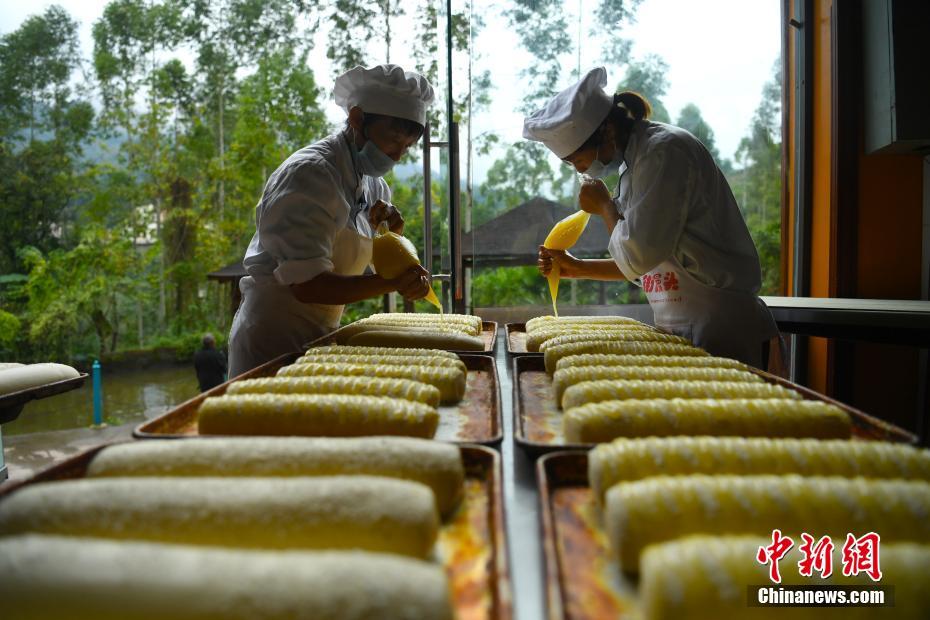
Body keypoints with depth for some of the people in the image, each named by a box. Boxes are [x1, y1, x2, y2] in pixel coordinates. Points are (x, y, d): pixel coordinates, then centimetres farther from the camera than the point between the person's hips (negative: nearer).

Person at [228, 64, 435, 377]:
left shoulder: (372, 183, 8)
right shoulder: (308, 174, -19)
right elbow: (307, 285, -26)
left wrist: (391, 225, -5)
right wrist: (393, 282, -36)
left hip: (318, 339, 8)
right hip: (274, 346, -8)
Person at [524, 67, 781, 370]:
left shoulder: (665, 151, -14)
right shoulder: (635, 161, 14)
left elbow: (638, 256, -18)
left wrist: (605, 206, -3)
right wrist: (579, 268, 16)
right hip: (679, 331, 9)